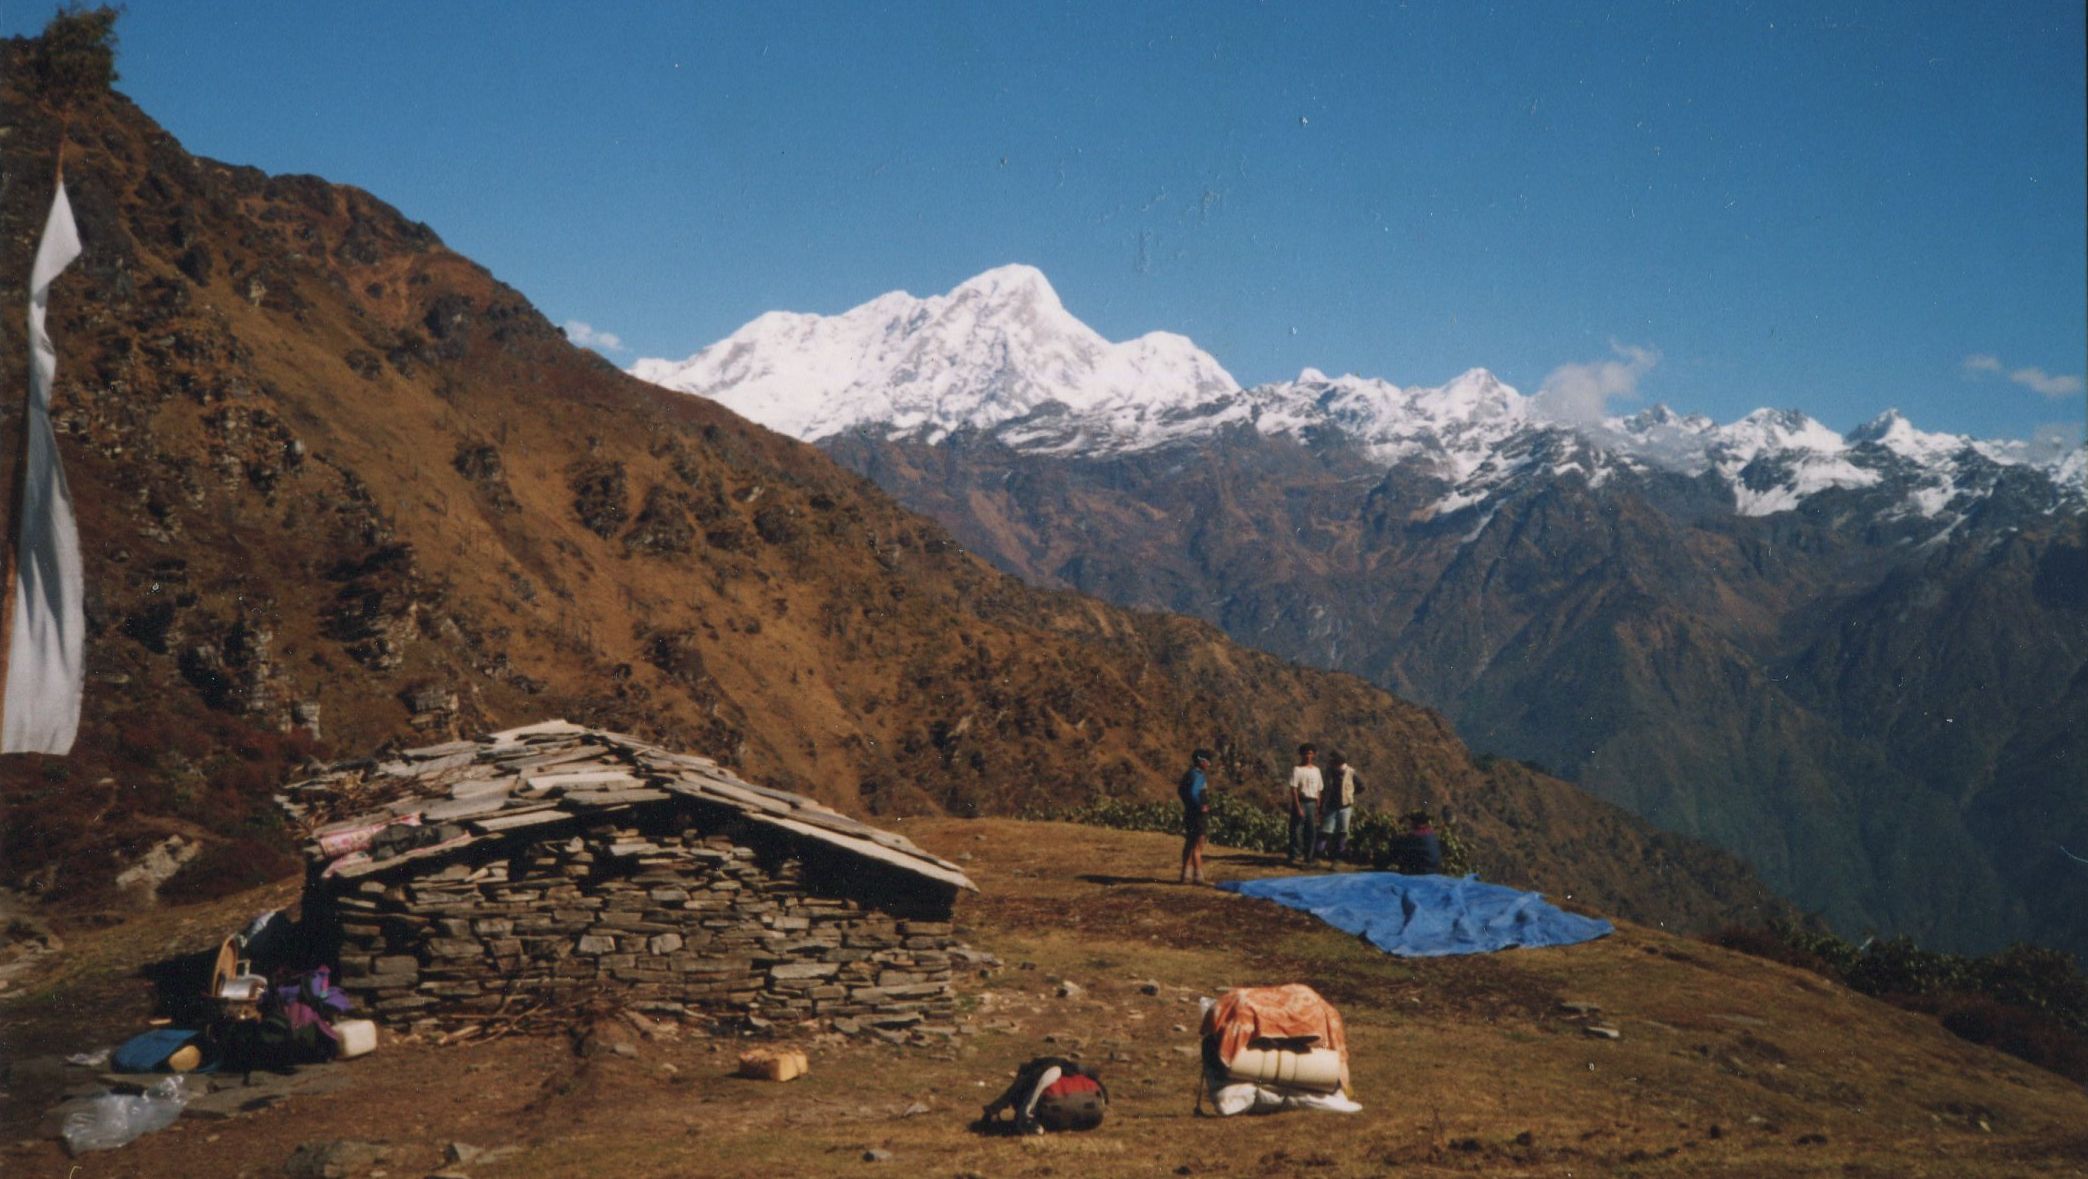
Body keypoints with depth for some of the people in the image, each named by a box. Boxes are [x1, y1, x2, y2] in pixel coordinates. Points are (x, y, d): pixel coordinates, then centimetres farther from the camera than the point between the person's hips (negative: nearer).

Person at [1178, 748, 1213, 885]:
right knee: (1197, 846, -6)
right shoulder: (1198, 776, -18)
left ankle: (1186, 875, 19)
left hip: (1189, 813, 10)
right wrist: (1201, 806, -19)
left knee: (1190, 845, 14)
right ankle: (1198, 877, -5)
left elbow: (1180, 790, 24)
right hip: (1198, 815, -10)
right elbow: (1193, 793, -30)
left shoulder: (1189, 774, 13)